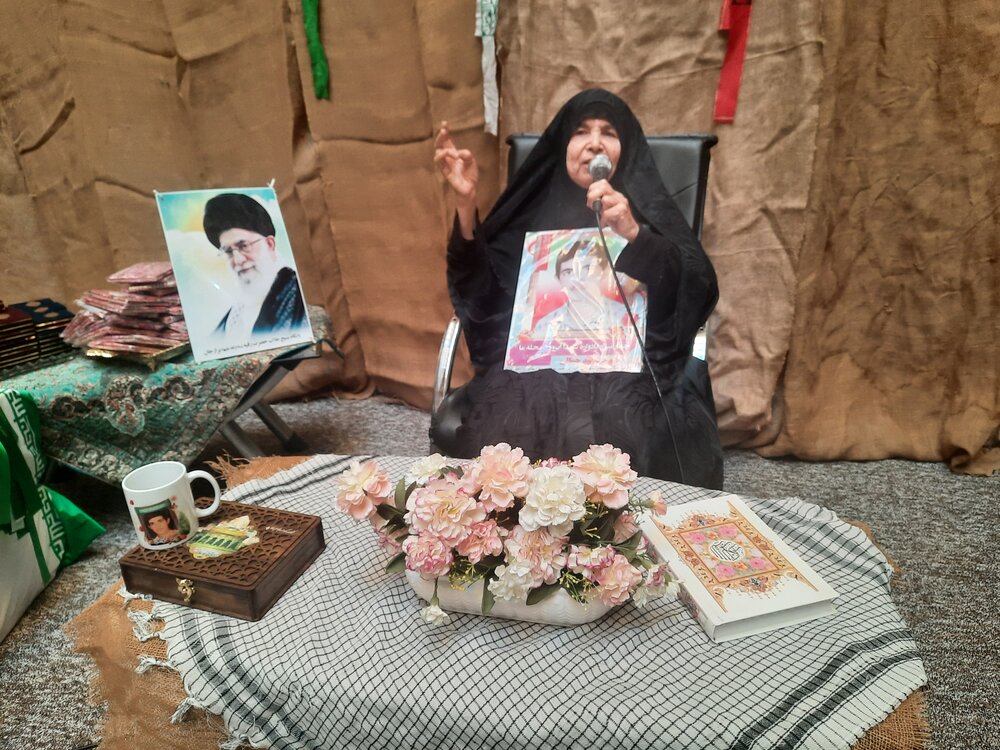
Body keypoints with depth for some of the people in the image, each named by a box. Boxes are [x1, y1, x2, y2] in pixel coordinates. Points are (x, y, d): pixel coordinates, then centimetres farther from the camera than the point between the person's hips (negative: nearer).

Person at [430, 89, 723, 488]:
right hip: (534, 360, 2)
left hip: (624, 368, -2)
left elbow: (699, 291, -6)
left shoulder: (649, 211, 10)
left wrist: (635, 234, -22)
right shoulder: (534, 208, 16)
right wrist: (466, 202, -4)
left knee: (599, 446, -34)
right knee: (454, 428, -24)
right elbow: (479, 293, 7)